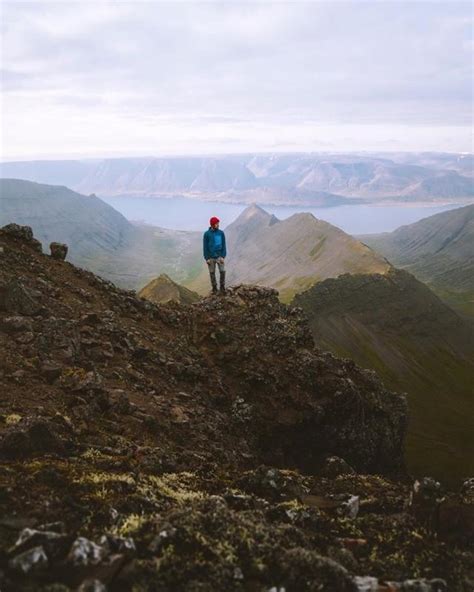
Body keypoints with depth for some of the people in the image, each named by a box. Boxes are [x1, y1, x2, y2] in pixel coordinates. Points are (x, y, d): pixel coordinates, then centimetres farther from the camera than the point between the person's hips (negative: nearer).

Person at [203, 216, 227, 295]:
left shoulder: (221, 233, -2)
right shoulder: (206, 234, -7)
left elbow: (223, 245, 0)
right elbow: (205, 247, -5)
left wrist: (223, 257, -7)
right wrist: (207, 258, -10)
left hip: (219, 256, 1)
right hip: (211, 257, -1)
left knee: (222, 271, -8)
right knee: (212, 273, 6)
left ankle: (222, 287, 7)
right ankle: (214, 288, 19)